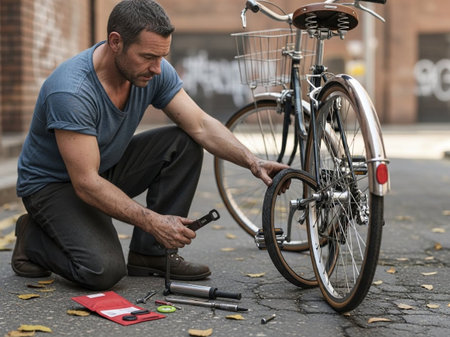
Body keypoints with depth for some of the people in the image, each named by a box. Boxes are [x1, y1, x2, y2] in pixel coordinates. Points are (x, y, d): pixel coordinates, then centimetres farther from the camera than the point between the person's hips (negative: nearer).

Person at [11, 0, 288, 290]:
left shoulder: (155, 71, -14)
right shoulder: (71, 91, -34)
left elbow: (200, 125, -12)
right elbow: (86, 184, -33)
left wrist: (252, 161, -27)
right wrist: (153, 222, -36)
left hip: (107, 166, 7)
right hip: (54, 183, -7)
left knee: (184, 143, -13)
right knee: (105, 270, -28)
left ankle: (150, 253, -5)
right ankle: (34, 237, 3)